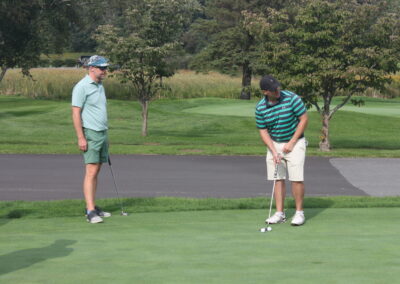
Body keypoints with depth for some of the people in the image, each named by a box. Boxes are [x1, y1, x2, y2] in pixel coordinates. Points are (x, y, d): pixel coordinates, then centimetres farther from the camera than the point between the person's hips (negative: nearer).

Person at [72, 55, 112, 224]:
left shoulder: (100, 86, 15)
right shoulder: (82, 87, -11)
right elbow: (76, 113, -15)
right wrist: (81, 138, -20)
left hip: (102, 133, 9)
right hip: (90, 134, -9)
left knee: (96, 171, 10)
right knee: (91, 172, -14)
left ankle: (92, 207, 15)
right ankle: (91, 212, -18)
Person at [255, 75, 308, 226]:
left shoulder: (291, 98, -17)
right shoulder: (260, 107, -8)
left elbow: (304, 119, -12)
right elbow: (263, 131, -2)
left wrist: (292, 143, -14)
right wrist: (274, 151, -14)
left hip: (294, 142, -3)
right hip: (274, 144, 3)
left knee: (296, 178, -9)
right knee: (278, 179, 3)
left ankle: (299, 212, 2)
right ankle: (280, 213, 8)